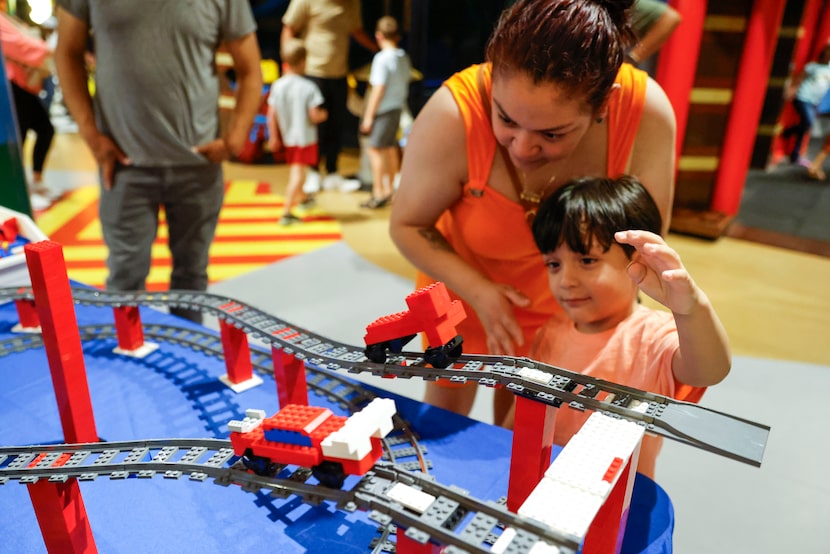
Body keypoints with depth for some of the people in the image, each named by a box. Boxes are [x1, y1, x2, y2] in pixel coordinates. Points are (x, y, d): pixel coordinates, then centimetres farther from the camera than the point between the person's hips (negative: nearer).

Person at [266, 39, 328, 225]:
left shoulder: (277, 86, -5)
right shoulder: (308, 87, -18)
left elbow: (271, 115, -3)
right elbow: (314, 116, -20)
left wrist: (273, 136, 8)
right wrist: (323, 115, 2)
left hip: (287, 137, 5)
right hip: (305, 137, -5)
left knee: (294, 169, 23)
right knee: (298, 173, -3)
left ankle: (303, 197, 48)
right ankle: (286, 213, -8)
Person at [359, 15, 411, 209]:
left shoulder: (382, 58, -14)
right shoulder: (404, 58, 8)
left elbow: (378, 89, -17)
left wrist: (369, 115, -13)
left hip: (384, 110, -8)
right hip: (398, 107, 8)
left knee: (375, 149, -5)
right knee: (390, 148, 15)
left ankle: (378, 193, -6)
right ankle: (388, 190, 25)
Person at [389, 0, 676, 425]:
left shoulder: (647, 112, -30)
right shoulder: (454, 115, -35)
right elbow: (407, 226, -20)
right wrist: (478, 291, -31)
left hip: (563, 310, 1)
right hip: (462, 291, 0)